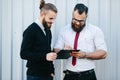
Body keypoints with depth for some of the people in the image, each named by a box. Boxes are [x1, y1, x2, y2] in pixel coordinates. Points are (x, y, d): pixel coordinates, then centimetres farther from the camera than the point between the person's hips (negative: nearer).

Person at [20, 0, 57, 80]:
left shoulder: (48, 30, 10)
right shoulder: (31, 30, -12)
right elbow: (24, 54, -17)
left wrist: (51, 70, 7)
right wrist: (45, 56, -26)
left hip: (47, 74, 7)